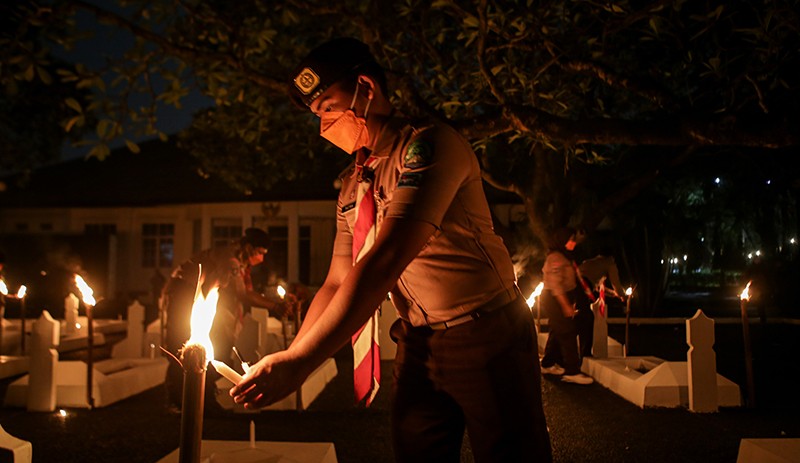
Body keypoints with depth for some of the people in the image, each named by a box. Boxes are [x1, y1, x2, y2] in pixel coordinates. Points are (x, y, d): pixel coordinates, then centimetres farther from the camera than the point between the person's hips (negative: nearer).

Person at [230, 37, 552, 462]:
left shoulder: (429, 145, -18)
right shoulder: (353, 184, 8)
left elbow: (385, 262, -29)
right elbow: (337, 282, 7)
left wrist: (298, 363, -30)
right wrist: (285, 361, -6)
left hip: (485, 336, -6)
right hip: (418, 345, 7)